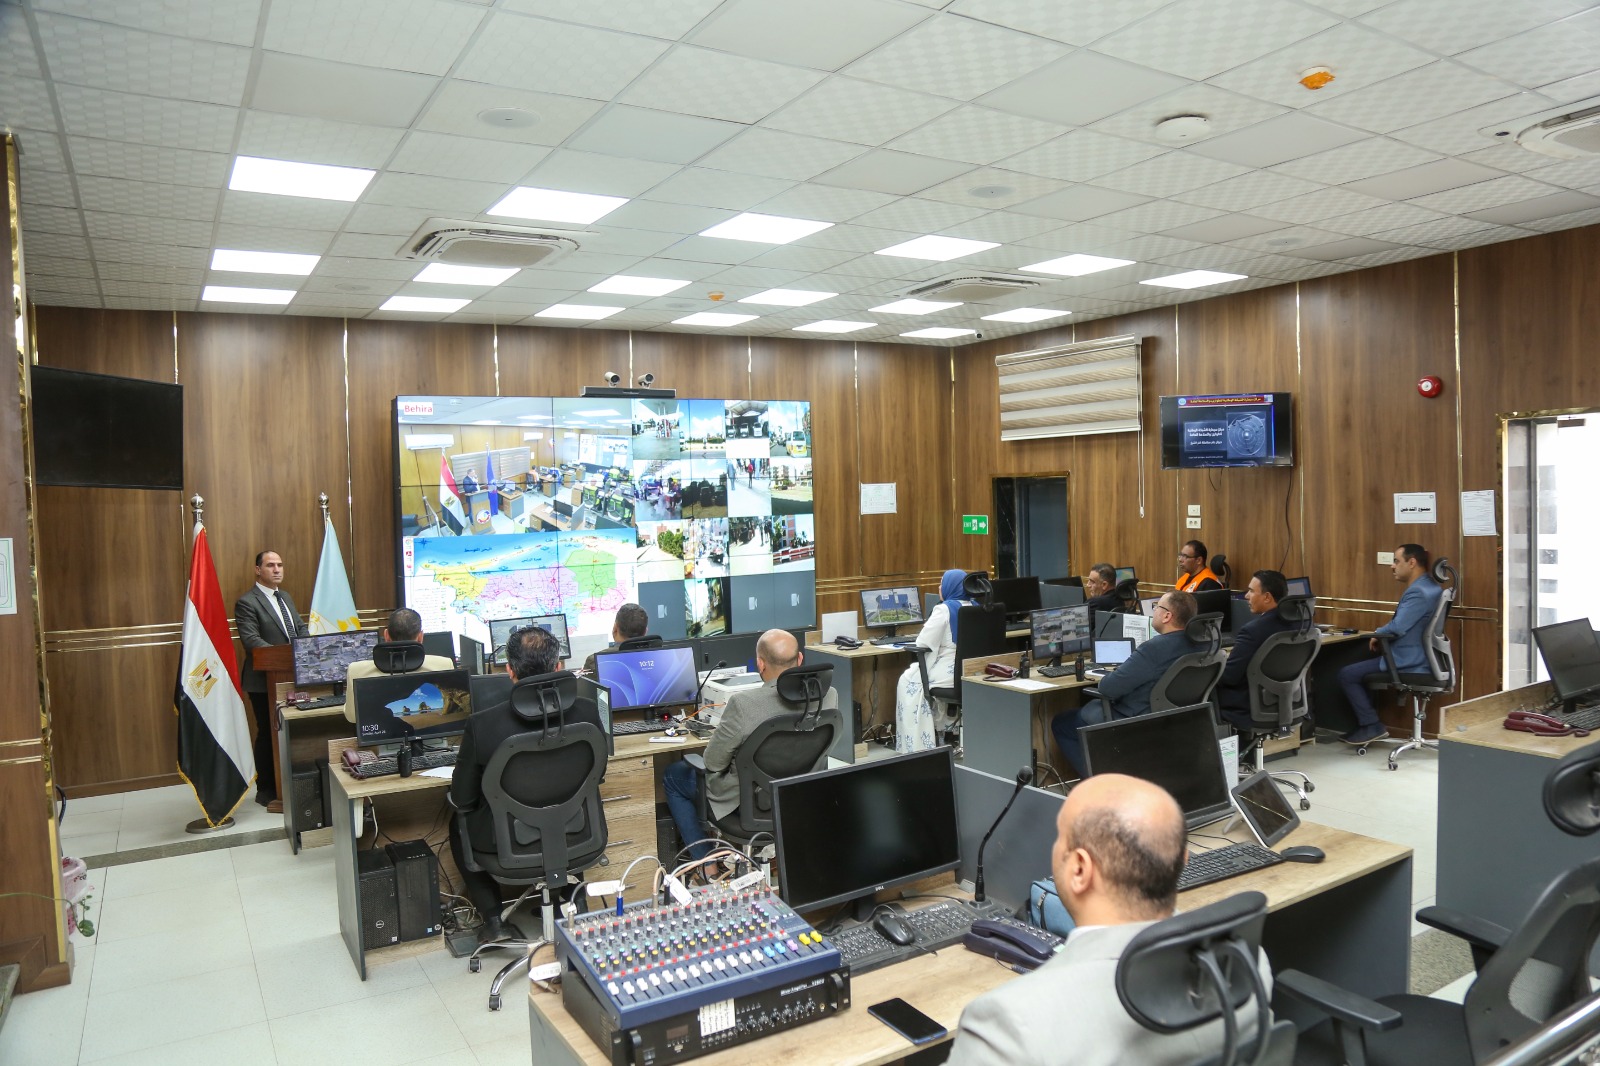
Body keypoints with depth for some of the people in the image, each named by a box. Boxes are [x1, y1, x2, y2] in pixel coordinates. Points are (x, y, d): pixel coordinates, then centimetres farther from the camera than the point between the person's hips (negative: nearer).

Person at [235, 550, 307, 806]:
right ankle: (266, 791, 13)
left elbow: (300, 628, 15)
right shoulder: (247, 603, -11)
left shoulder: (285, 597, 14)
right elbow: (252, 640, -21)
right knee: (268, 733, 2)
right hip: (264, 680, -7)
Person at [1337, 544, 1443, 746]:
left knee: (1346, 675, -7)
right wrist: (1381, 635, 5)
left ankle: (1372, 726, -1)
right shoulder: (1426, 586, 12)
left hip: (1408, 662, -11)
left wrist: (1377, 634, -9)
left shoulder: (1418, 592, -23)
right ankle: (1366, 723, 23)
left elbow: (1397, 628, -30)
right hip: (1417, 657, 11)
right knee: (1359, 665, 25)